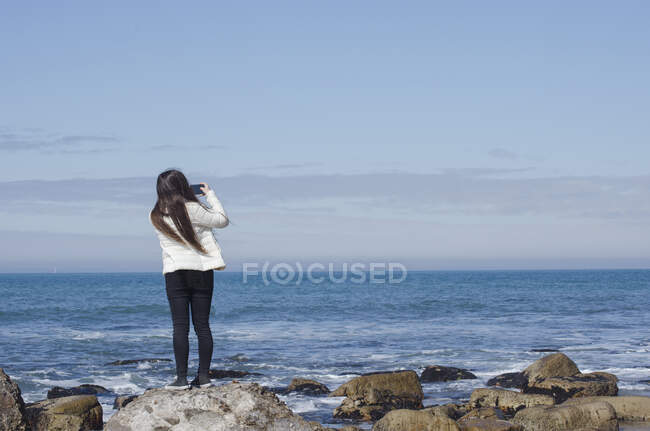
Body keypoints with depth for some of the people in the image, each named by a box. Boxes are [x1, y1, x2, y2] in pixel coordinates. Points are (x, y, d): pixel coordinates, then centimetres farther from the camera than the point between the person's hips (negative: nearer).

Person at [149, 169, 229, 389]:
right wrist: (210, 194, 9)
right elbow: (222, 220, -1)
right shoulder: (191, 209, -11)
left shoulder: (156, 217, 0)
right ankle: (203, 377, 7)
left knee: (180, 327, 1)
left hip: (175, 272, 1)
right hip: (202, 270, -1)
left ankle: (182, 378, -4)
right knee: (202, 325, 5)